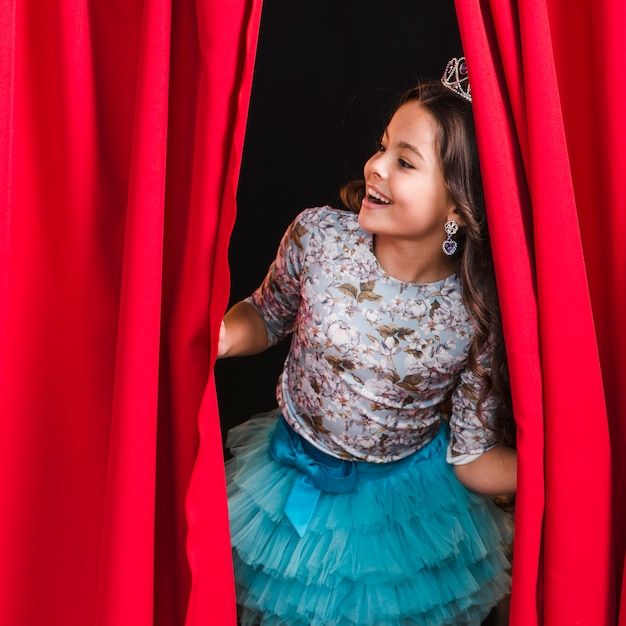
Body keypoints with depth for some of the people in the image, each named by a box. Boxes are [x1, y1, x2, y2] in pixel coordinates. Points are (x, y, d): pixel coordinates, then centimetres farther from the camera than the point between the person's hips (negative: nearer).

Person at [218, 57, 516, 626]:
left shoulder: (482, 314, -23)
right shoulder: (318, 236, -22)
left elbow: (474, 459, -13)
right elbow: (267, 314, -2)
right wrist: (226, 334, -24)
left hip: (409, 501, 0)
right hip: (294, 475, 1)